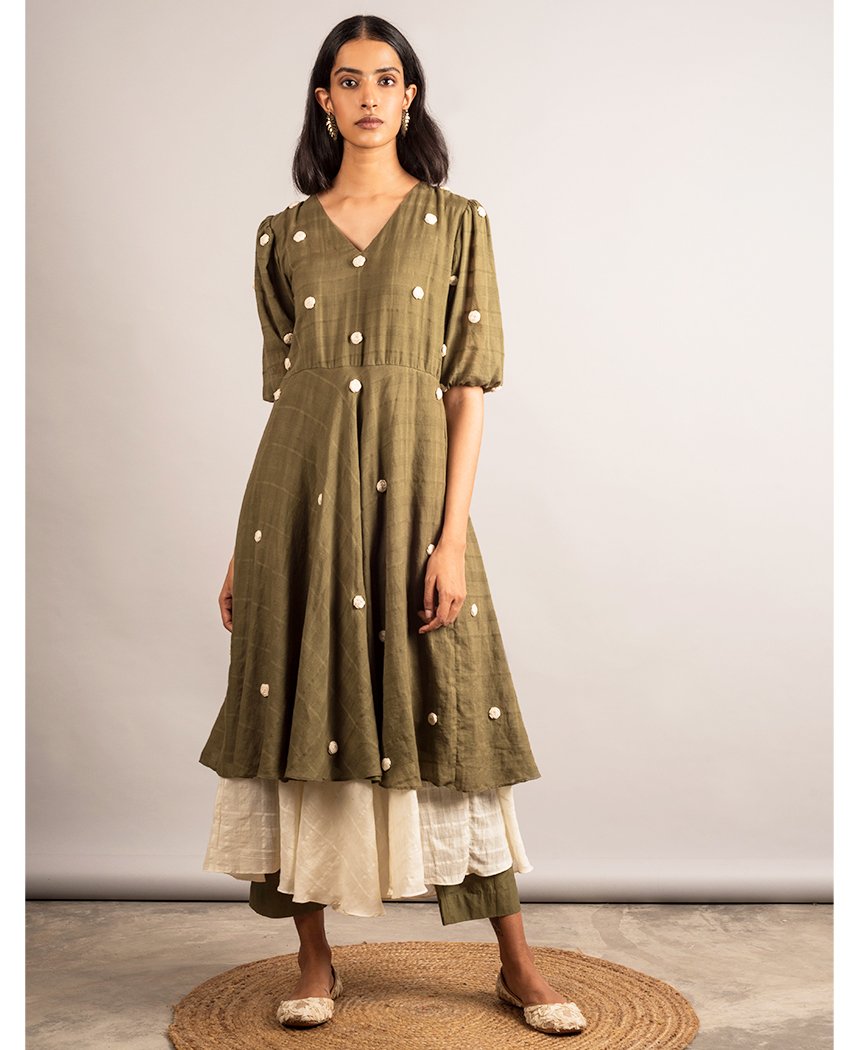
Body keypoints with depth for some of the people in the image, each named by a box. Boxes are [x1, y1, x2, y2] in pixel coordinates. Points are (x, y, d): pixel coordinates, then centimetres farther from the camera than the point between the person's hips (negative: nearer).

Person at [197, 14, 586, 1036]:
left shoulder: (456, 222, 4)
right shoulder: (285, 234, 10)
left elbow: (468, 386, -2)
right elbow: (280, 389, 11)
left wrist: (452, 535, -11)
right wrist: (243, 546, 8)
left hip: (410, 492, -2)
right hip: (300, 496, 2)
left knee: (448, 716, 2)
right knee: (301, 714, 4)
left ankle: (517, 962, 16)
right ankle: (314, 960, 20)